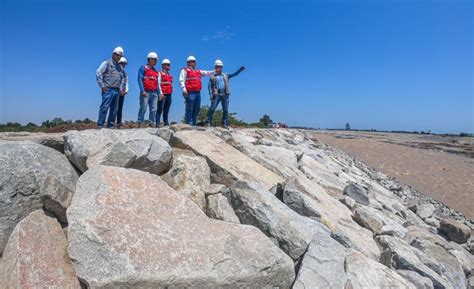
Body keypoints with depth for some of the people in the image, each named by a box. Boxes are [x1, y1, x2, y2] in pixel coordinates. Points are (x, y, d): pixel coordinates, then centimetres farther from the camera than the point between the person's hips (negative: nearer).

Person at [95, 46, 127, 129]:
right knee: (104, 107, -11)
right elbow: (98, 73, -7)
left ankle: (110, 125, 11)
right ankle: (100, 125, -9)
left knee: (114, 109, 5)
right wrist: (102, 86, -11)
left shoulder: (120, 67, 20)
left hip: (116, 90, 6)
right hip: (108, 89, -6)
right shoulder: (106, 63, 1)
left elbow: (123, 78, 27)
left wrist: (121, 88, 15)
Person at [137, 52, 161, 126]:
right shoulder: (143, 68, 4)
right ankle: (140, 123, -5)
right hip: (146, 92, -6)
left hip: (154, 93, 6)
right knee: (143, 109, -8)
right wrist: (142, 91, -16)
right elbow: (140, 80, -5)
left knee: (154, 110, 3)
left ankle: (151, 123, 9)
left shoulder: (155, 71, 21)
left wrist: (159, 93, 14)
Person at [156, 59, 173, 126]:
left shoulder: (170, 75, 22)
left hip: (169, 95, 7)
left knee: (166, 110, 10)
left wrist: (170, 93, 14)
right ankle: (157, 123, -8)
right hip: (162, 94, -7)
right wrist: (161, 93, -16)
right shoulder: (160, 73, 1)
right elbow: (158, 84, -7)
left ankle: (166, 122, 15)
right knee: (160, 109, -9)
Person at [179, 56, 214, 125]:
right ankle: (188, 123, -2)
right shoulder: (185, 70, 2)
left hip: (198, 93, 7)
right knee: (189, 109, -7)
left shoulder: (198, 71, 22)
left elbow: (207, 73, 22)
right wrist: (184, 90, -17)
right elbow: (181, 81, -6)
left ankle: (194, 123, 17)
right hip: (190, 93, -7)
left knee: (197, 109, 9)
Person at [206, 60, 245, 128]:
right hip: (216, 95, -3)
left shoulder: (226, 76, 17)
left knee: (225, 110, 2)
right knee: (212, 108, -9)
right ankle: (208, 122, -3)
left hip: (225, 94, 3)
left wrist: (240, 70, -3)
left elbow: (235, 74, 14)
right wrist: (211, 95, -6)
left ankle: (225, 123, 9)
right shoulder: (212, 76, 9)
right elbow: (209, 86, 5)